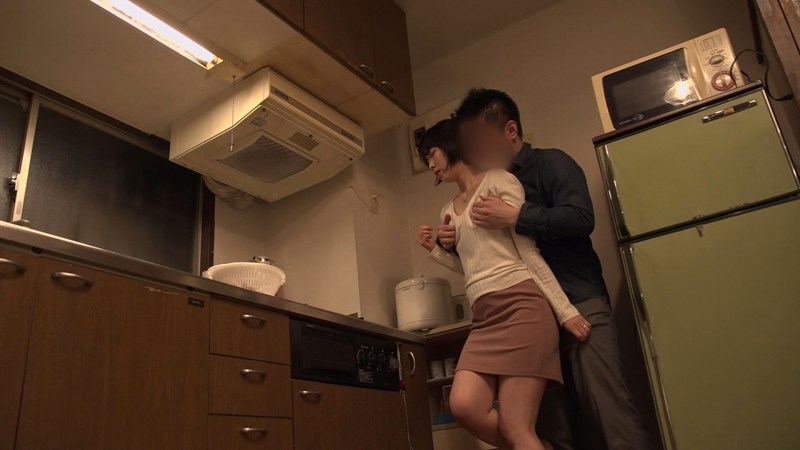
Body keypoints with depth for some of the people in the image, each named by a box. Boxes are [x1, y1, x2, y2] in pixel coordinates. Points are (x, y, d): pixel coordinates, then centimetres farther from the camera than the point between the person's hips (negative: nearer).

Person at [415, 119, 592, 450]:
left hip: (521, 305, -6)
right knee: (464, 406, -14)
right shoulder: (449, 211, 23)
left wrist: (565, 310, -7)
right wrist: (435, 250, 15)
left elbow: (530, 254, -3)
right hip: (485, 317, 7)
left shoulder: (498, 181, 2)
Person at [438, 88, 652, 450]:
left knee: (610, 409, -8)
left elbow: (581, 218, -16)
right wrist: (454, 241, 6)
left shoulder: (550, 163, 0)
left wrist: (515, 217, -20)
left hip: (578, 305, -5)